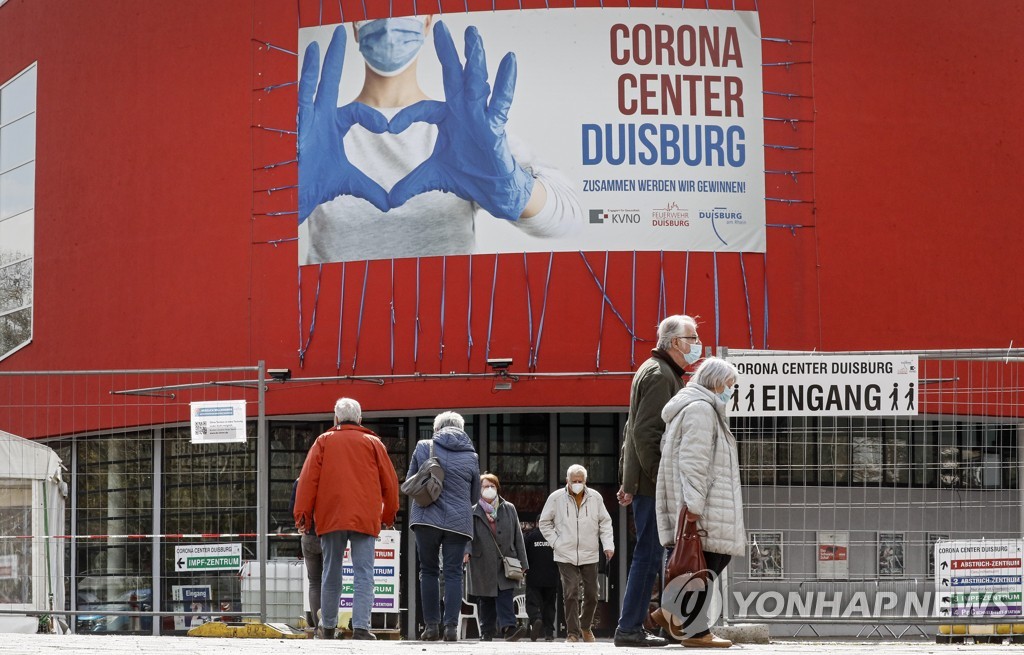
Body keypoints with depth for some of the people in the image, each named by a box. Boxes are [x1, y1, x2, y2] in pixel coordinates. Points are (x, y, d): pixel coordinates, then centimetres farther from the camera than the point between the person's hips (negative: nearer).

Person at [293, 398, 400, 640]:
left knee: (331, 573, 12)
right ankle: (361, 627, -19)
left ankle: (328, 626, 21)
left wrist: (302, 513, 2)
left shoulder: (324, 441, 8)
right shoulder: (373, 443, 9)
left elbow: (308, 478, 1)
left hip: (330, 517, 1)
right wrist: (389, 514, 21)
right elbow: (390, 481, 10)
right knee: (363, 574, -5)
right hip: (365, 518, -1)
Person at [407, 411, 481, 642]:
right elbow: (475, 495, 15)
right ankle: (451, 626, -5)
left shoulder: (423, 447, 3)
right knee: (453, 573, 2)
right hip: (458, 520, 0)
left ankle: (431, 625, 6)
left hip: (426, 518, 0)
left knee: (429, 571, 10)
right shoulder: (471, 456, 5)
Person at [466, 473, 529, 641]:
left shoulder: (509, 509, 11)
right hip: (483, 564, 0)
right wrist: (466, 551, -24)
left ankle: (508, 628, -25)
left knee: (505, 596, -13)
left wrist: (522, 563, 8)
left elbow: (517, 537, 12)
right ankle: (487, 633, 15)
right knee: (486, 601, 6)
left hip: (505, 563, 0)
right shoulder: (473, 512, 5)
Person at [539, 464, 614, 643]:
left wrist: (608, 545, -1)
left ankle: (585, 627, 30)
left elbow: (605, 522, 9)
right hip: (566, 555, -2)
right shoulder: (556, 498, -2)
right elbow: (544, 522, 8)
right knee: (571, 594, -10)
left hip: (589, 555, 2)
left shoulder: (595, 498, 2)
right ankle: (572, 633, -4)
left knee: (591, 594, 7)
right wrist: (555, 541, -2)